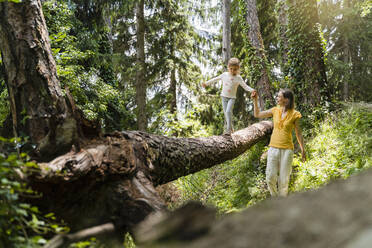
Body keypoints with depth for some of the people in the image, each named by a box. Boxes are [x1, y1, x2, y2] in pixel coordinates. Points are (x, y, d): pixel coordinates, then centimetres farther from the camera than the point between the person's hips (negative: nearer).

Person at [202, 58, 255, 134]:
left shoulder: (238, 78, -5)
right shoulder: (224, 75, 3)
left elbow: (245, 86, -9)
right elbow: (215, 79, 15)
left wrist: (252, 90, -27)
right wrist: (206, 83, 20)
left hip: (232, 97, -4)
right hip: (224, 96, 4)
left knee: (228, 111, -21)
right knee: (225, 113, 2)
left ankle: (229, 129, -20)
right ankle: (230, 128, 16)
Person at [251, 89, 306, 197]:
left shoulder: (294, 114, -4)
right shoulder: (275, 110, 5)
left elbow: (298, 133, 2)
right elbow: (257, 114, 14)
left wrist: (302, 150, 1)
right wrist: (255, 100, 5)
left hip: (287, 149, -3)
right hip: (273, 148, 3)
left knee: (283, 180, 3)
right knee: (270, 177, -2)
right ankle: (274, 197, 22)